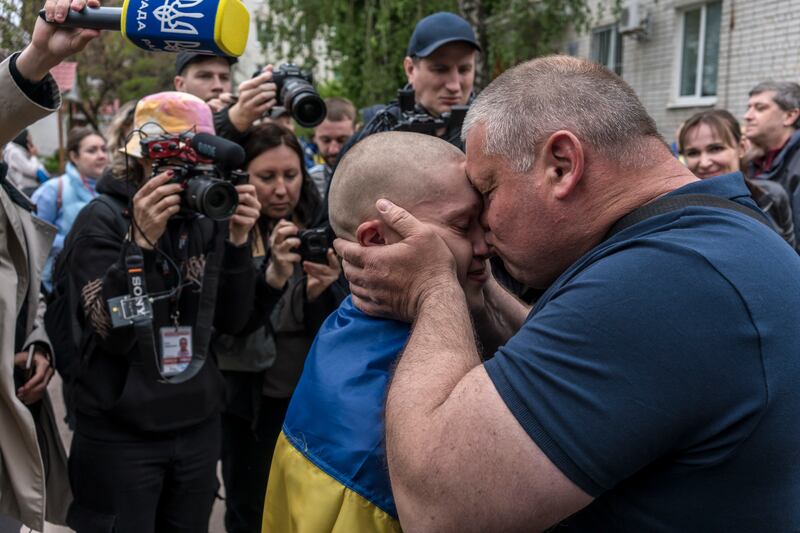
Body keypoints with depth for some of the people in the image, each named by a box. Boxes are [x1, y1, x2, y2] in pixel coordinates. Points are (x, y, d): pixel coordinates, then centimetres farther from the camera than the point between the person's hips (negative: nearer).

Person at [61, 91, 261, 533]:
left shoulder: (207, 217, 4)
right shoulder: (102, 219, -10)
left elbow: (231, 320, 1)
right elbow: (114, 333, -18)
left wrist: (237, 240, -11)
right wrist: (141, 240, -29)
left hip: (199, 424, 5)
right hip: (120, 434, -4)